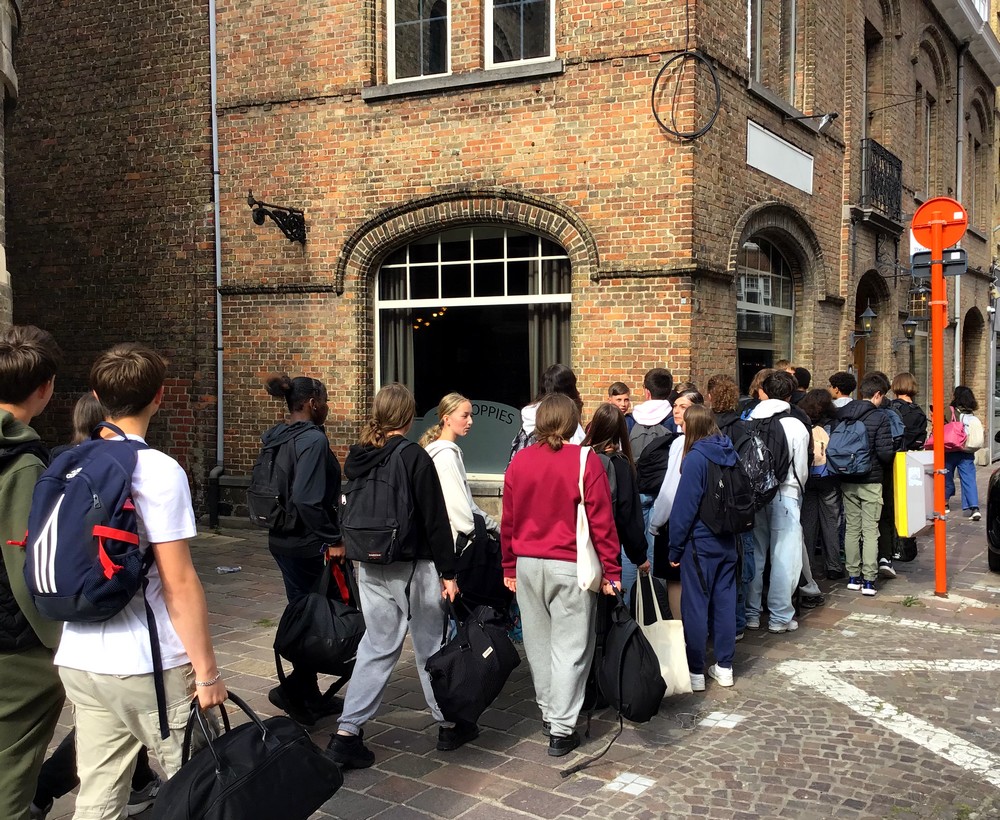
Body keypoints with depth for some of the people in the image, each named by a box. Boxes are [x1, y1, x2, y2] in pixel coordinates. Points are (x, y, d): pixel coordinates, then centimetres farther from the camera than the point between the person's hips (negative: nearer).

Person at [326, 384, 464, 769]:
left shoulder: (358, 457, 3)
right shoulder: (413, 456, -15)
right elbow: (435, 519, -14)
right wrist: (448, 572, -8)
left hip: (370, 567, 5)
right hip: (412, 568, -5)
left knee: (377, 647, 12)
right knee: (431, 647, 10)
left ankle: (347, 733, 6)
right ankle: (449, 725, 26)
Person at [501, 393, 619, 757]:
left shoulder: (519, 461, 1)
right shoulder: (586, 461, -10)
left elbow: (508, 519, 6)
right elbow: (602, 520, -10)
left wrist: (509, 566, 17)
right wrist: (611, 569, -3)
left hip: (527, 563, 4)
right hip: (569, 566, -4)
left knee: (538, 643, 16)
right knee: (569, 647, 3)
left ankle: (548, 712, 29)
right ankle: (562, 729, 4)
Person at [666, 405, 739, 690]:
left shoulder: (696, 457, -16)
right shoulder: (730, 453, 4)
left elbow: (684, 506, -16)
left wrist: (675, 548, -9)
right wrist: (731, 527, 18)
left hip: (700, 542, -7)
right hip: (727, 542, 7)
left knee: (695, 606, 2)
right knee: (724, 603, 12)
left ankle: (695, 672, 9)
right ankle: (724, 667, 21)